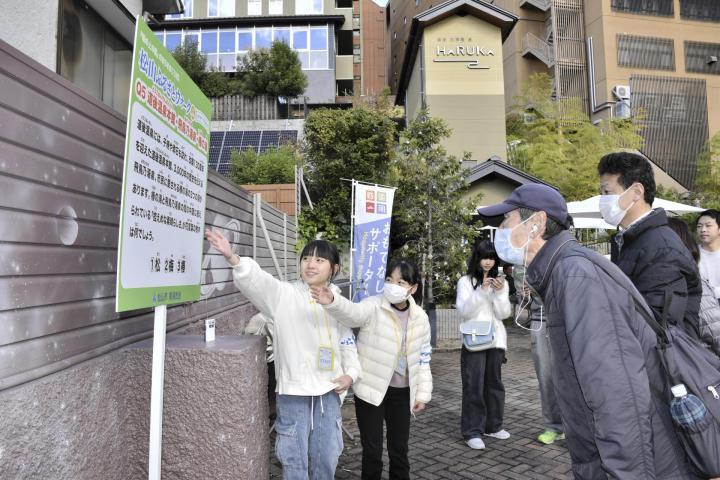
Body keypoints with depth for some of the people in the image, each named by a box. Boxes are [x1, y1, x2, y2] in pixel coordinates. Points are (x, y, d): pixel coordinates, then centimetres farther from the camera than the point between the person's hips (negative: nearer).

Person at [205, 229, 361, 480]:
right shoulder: (283, 295, -7)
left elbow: (347, 344, 14)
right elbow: (256, 281, -26)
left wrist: (351, 373, 0)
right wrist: (233, 258, -44)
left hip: (328, 391, 3)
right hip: (293, 392, -3)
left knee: (326, 457, 16)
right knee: (294, 459, 9)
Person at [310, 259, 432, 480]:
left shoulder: (420, 317, -2)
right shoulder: (373, 307, -15)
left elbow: (423, 358, 7)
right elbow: (352, 313, -39)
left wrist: (422, 393, 7)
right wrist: (332, 302, -59)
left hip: (402, 391, 4)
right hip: (371, 389, -3)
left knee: (399, 448, 17)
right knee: (372, 449, 5)